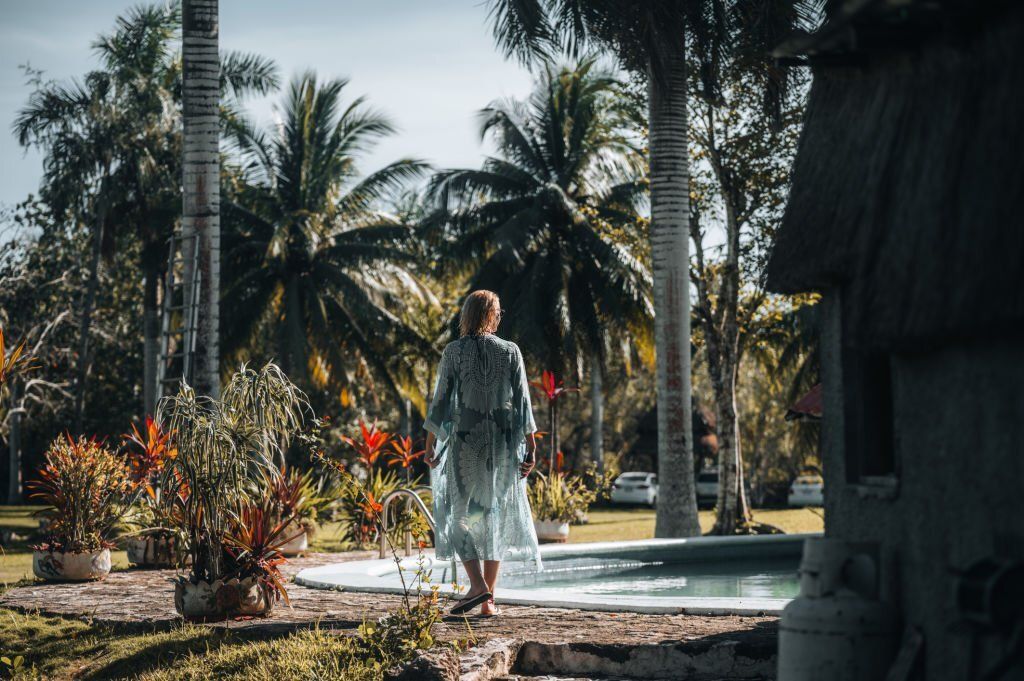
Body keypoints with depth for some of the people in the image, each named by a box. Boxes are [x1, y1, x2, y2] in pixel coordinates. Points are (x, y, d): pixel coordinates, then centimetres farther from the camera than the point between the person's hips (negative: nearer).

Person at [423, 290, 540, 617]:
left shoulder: (454, 351, -3)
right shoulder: (511, 351, 1)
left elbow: (440, 399, -3)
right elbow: (522, 402, 0)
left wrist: (431, 443, 4)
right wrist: (530, 447, 4)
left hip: (465, 441, -2)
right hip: (503, 443, 2)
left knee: (459, 513, 8)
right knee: (495, 516, 11)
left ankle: (477, 584, -12)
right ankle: (489, 600, 10)